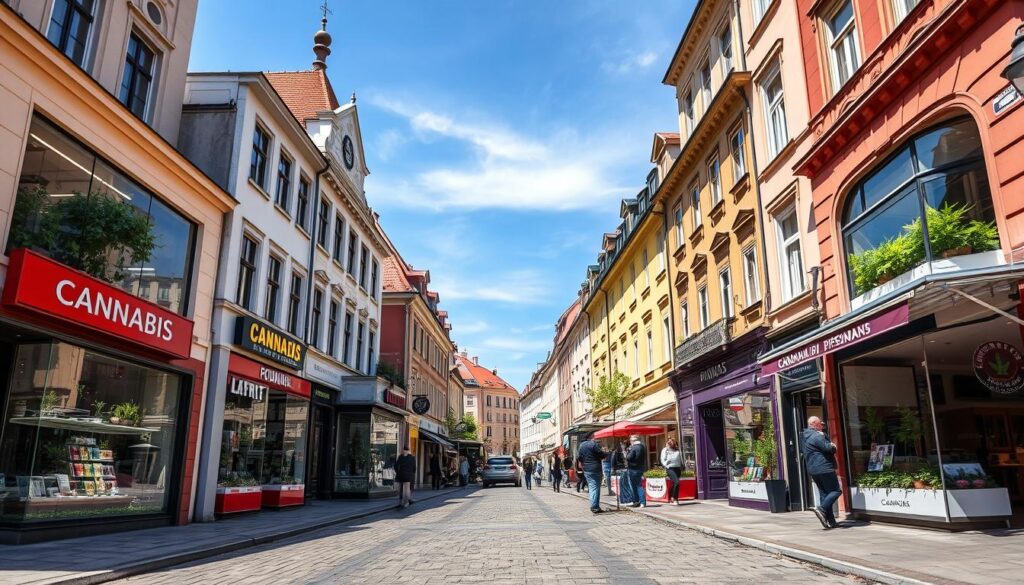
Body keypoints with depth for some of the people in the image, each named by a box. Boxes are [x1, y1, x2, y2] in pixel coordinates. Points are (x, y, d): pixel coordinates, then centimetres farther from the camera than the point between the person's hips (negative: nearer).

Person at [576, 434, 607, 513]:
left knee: (591, 487, 13)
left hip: (586, 469, 7)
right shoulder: (594, 444, -13)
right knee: (596, 487, -2)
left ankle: (593, 506, 14)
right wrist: (606, 454, 6)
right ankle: (595, 507, -4)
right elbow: (602, 454, -14)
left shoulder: (581, 445, 9)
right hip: (595, 469, -7)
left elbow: (578, 457, 11)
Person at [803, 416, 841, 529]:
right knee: (836, 491, -6)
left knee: (825, 494, 10)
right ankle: (822, 509, -20)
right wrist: (832, 446, 3)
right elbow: (829, 448, -18)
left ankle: (831, 521, 10)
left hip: (813, 470, 10)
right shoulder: (816, 436, -13)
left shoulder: (807, 436, 19)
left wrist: (831, 445, 3)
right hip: (824, 468, -10)